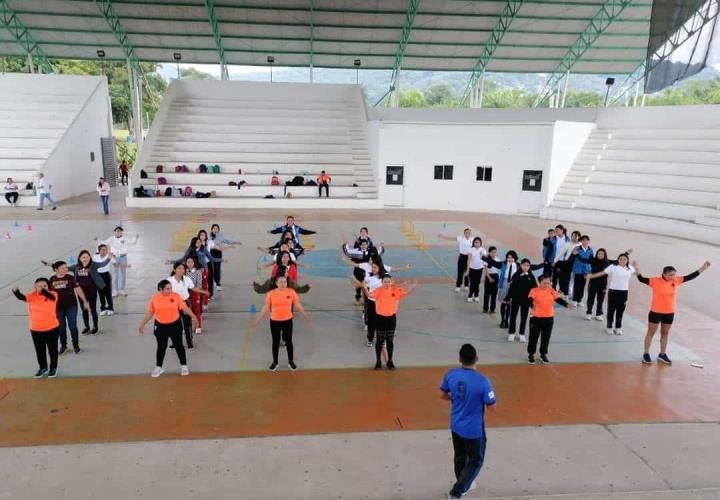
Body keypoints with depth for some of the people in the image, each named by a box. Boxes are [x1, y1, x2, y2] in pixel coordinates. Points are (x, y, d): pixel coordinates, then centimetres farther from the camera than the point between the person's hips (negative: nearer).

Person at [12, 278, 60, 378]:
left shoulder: (53, 294, -12)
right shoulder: (32, 295, -6)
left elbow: (48, 295, -35)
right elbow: (22, 297, -24)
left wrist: (42, 290, -56)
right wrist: (16, 291, -47)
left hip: (51, 328, -2)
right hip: (35, 329, 3)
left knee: (52, 349, 13)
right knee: (39, 350, 18)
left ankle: (53, 368, 32)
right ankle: (42, 367, 39)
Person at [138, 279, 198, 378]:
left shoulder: (176, 296, -8)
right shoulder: (154, 298, -6)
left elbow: (184, 307, -4)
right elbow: (149, 313, 4)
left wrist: (193, 316, -12)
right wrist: (142, 324, 4)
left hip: (175, 325, 0)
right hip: (160, 326, 0)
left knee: (178, 345, 8)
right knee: (161, 347, 9)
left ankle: (184, 366, 23)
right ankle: (158, 367, 26)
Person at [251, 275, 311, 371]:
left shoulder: (291, 292, -7)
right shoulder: (271, 293, -10)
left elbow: (298, 305, 4)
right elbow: (266, 308, -2)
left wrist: (305, 315, 3)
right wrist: (257, 320, -1)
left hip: (288, 321, 0)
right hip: (274, 321, 0)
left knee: (288, 342, 11)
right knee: (275, 342, 13)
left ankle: (291, 362, 28)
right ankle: (275, 362, 30)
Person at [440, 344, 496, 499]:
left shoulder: (450, 375, -13)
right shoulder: (482, 381, -27)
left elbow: (443, 395, 2)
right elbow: (492, 407, -17)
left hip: (456, 426, 5)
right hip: (474, 430, -5)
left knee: (459, 457, 25)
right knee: (476, 461, 16)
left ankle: (464, 484, 47)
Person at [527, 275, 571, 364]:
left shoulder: (551, 291, 4)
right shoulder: (534, 290, -10)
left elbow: (558, 299, -4)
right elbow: (530, 299, -24)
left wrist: (566, 304, -23)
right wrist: (531, 306, -46)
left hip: (549, 318, 4)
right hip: (536, 318, -4)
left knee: (546, 338, 13)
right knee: (533, 337, 7)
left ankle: (543, 354, 30)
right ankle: (531, 354, 22)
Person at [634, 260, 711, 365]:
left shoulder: (676, 281, -2)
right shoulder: (655, 281, -17)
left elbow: (690, 276, 4)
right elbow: (641, 279, -27)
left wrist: (703, 268, 1)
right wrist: (637, 268, -42)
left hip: (669, 313, 5)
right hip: (656, 312, -5)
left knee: (665, 334, 16)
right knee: (651, 333, 7)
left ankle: (662, 355, 29)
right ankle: (646, 354, 17)